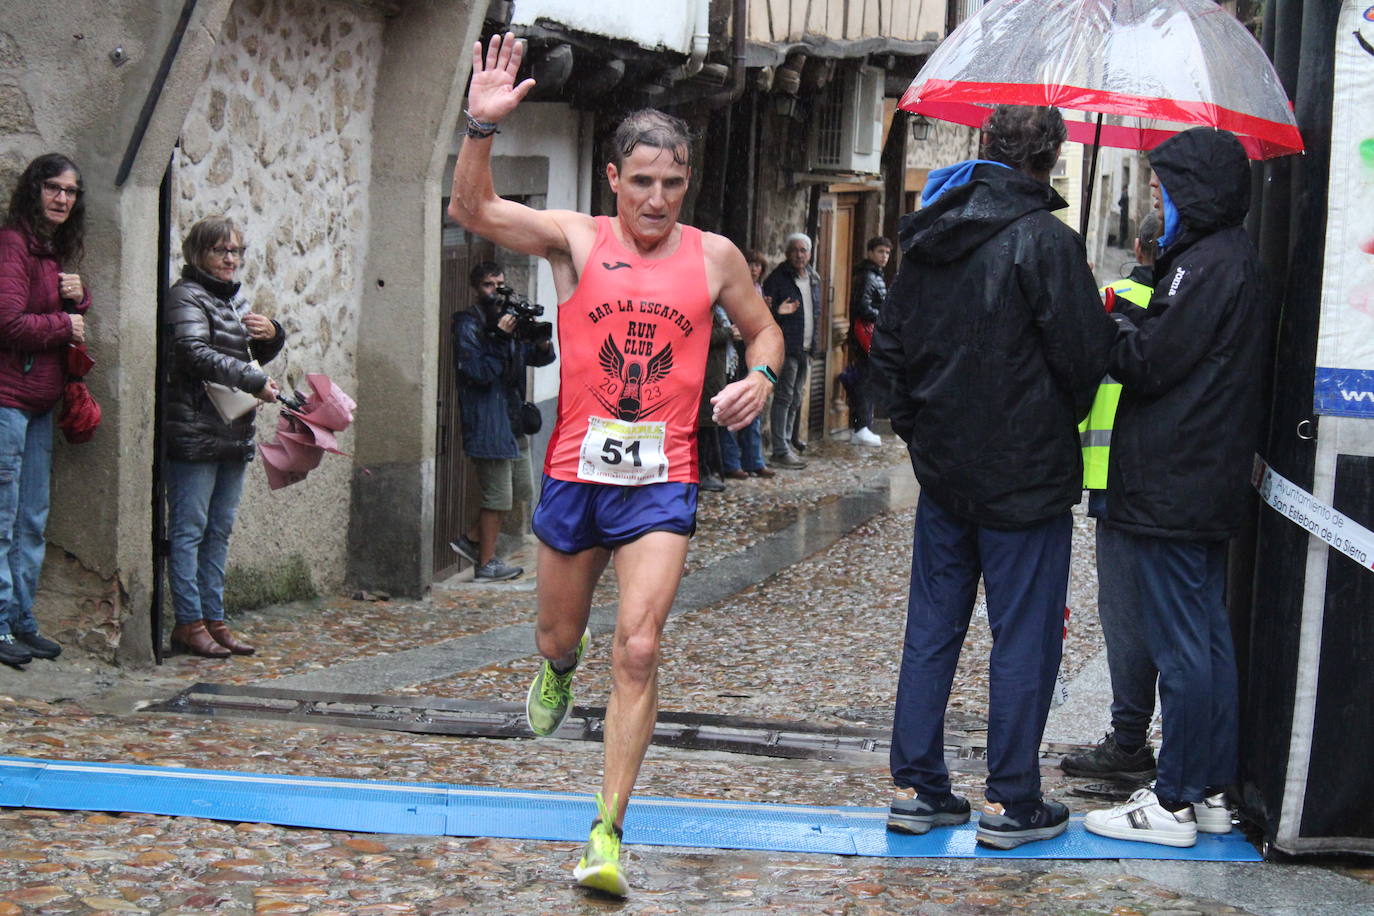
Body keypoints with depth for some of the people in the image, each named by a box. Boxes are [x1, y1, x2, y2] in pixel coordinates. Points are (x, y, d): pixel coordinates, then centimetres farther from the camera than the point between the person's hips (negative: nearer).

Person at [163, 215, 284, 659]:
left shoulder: (235, 299, 20)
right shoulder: (188, 295, -5)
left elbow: (258, 356, 30)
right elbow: (195, 353, -19)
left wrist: (272, 334, 6)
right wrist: (256, 382, -16)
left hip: (234, 432, 8)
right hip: (196, 430, -8)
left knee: (220, 530, 9)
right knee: (189, 528, -5)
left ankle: (214, 619, 13)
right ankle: (189, 622, -3)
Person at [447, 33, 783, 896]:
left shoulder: (714, 256, 4)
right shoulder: (578, 239, 0)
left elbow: (764, 328, 19)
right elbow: (473, 209, -12)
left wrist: (760, 378, -2)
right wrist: (483, 126, -26)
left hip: (662, 481, -1)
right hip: (576, 470, 1)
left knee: (638, 649, -13)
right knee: (558, 635, 18)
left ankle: (608, 833, -6)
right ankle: (561, 668, 59)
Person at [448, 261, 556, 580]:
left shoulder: (509, 319, 13)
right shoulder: (468, 325, -9)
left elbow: (538, 358, 17)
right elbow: (479, 372, -18)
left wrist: (542, 344, -5)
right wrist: (500, 338, -23)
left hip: (514, 420, 8)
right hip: (488, 424, -8)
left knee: (521, 491, 14)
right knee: (498, 496, -4)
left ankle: (471, 540, 24)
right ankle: (486, 564, 7)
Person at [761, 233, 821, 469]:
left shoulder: (813, 279, 15)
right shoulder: (778, 278, -8)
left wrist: (814, 342, 17)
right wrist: (777, 311, -31)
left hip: (806, 349, 8)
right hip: (786, 347, -8)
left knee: (796, 398, 12)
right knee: (784, 397, -8)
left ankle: (788, 443, 21)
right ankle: (781, 451, -8)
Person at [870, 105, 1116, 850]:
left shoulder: (928, 238, 8)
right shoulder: (1044, 240, -14)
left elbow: (888, 347, 14)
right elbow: (1087, 355, -14)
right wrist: (1061, 424, 6)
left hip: (942, 472, 7)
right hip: (1024, 474, -7)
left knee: (931, 630, 12)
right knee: (1024, 638, 2)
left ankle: (916, 787, 17)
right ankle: (1011, 803, 7)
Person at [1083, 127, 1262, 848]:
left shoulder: (1207, 263, -16)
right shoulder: (1235, 257, 15)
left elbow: (1149, 363, -17)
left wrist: (1110, 323, -1)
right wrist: (1127, 319, 3)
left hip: (1171, 486, -10)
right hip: (1210, 486, 10)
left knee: (1181, 647, -4)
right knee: (1208, 638, 14)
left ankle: (1175, 803, 2)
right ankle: (1211, 790, 21)